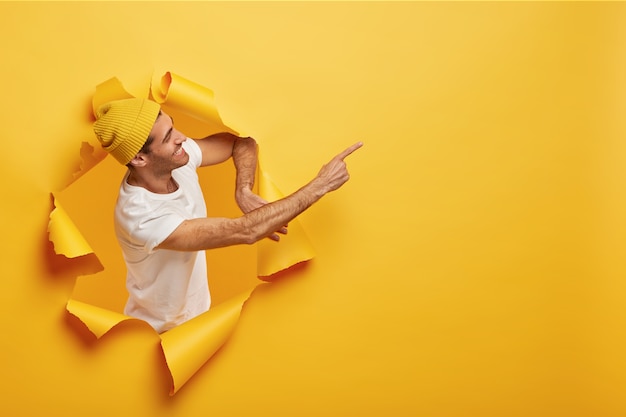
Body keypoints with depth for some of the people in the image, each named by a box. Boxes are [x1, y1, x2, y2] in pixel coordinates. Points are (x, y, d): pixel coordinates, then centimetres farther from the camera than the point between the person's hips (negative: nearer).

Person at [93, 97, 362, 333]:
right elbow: (245, 231, -40)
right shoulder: (142, 217, -38)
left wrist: (244, 193, -24)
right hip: (162, 332, -6)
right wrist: (321, 185, -37)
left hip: (198, 307, 7)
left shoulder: (178, 157, -19)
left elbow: (242, 142, -5)